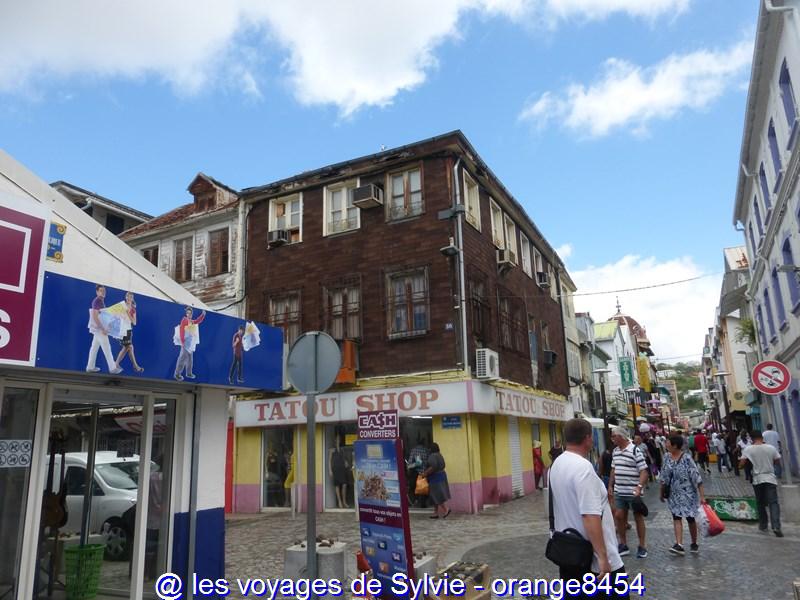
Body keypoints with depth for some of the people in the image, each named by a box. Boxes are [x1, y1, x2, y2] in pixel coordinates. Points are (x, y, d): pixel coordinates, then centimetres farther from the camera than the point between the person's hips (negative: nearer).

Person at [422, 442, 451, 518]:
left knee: (436, 496, -5)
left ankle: (446, 509, -9)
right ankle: (436, 513, 16)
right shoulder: (440, 455, 13)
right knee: (436, 496, 12)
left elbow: (433, 467, -26)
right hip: (441, 476, 10)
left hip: (435, 478, -10)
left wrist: (425, 473, -17)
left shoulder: (432, 456, -16)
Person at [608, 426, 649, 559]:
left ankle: (642, 546, 20)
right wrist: (610, 486, 15)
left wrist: (639, 487, -27)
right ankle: (623, 545, 20)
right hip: (619, 492, 6)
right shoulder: (615, 451, 7)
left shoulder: (634, 450, -15)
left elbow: (643, 471, -16)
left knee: (638, 517, 7)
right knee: (619, 516, 8)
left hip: (633, 492, -6)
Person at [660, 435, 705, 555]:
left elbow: (697, 478, -18)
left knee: (690, 518, 8)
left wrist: (702, 496, -21)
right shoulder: (667, 457, 0)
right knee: (676, 518, -4)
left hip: (688, 494, -5)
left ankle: (694, 544, 26)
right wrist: (662, 492, 15)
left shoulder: (687, 459, -18)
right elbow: (664, 477, 10)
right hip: (674, 494, 5)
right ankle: (679, 545, -7)